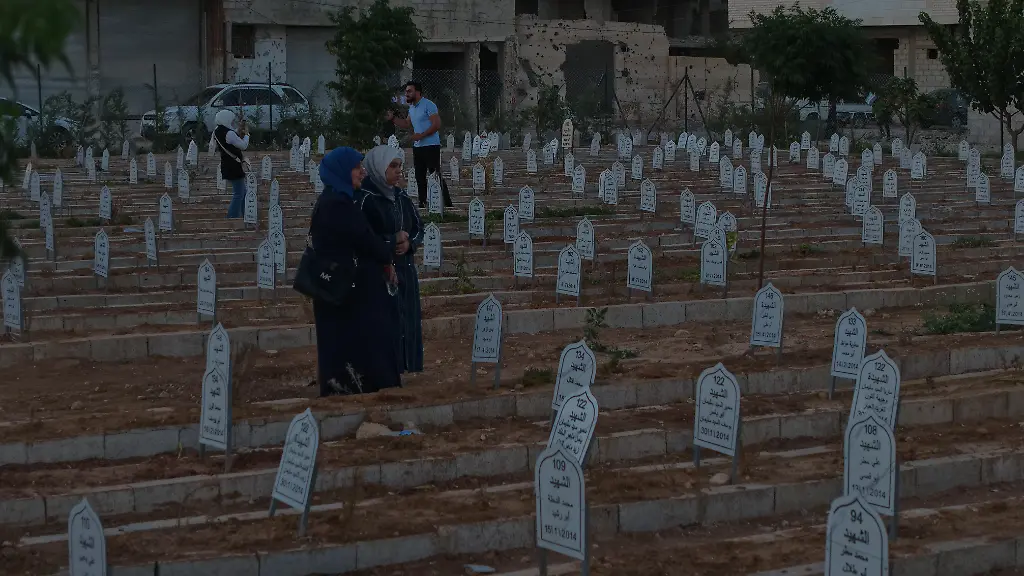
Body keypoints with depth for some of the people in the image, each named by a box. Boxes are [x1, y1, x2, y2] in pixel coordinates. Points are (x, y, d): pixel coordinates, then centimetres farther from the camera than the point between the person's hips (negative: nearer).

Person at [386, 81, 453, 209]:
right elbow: (407, 124, 25)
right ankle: (422, 203, 16)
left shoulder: (428, 105, -12)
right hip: (417, 146, 9)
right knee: (420, 177, 10)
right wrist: (393, 118, 11)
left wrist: (421, 135, -20)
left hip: (431, 146, -9)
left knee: (435, 175, -10)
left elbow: (437, 124, -18)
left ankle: (447, 203, -7)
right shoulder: (412, 108, 16)